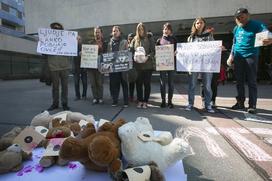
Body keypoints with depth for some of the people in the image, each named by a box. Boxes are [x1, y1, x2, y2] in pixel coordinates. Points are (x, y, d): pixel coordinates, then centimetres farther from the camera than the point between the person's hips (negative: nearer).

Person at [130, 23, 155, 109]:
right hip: (137, 65, 2)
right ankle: (140, 101, 16)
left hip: (148, 65, -2)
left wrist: (148, 57, -19)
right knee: (138, 83, 5)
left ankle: (145, 101, 12)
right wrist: (134, 57, -13)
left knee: (147, 84, 2)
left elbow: (153, 51, -2)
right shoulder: (134, 40, 12)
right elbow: (131, 51, 7)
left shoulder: (150, 39, 5)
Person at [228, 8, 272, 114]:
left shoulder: (256, 25, -2)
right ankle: (240, 103, 16)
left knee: (251, 82, -2)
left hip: (251, 56, -5)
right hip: (238, 57, 5)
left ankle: (252, 105, 4)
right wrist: (231, 56, 14)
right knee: (239, 81, 6)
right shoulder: (236, 29, 13)